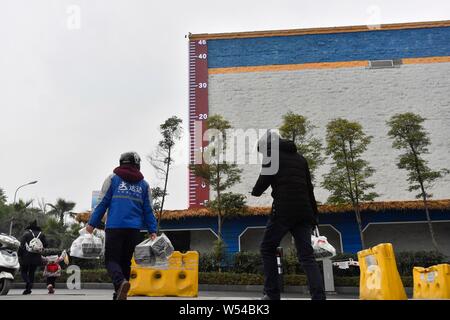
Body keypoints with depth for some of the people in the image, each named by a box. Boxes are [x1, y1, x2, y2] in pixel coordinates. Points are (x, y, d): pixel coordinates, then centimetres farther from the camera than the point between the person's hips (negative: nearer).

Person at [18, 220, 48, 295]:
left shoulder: (26, 233, -4)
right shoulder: (41, 234, 6)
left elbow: (22, 245, -9)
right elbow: (45, 244, 4)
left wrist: (19, 254, -3)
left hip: (26, 257, -3)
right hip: (36, 257, 3)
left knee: (23, 271, 8)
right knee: (32, 272, 12)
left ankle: (28, 282, -18)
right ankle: (28, 289, 9)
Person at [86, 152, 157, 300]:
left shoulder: (113, 179, 6)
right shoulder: (144, 184, 12)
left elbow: (103, 203, 2)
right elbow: (148, 210, 9)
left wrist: (92, 223, 6)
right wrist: (152, 231, 10)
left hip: (114, 227, -2)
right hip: (134, 229, 3)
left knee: (111, 260, 2)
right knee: (125, 262, 14)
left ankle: (120, 282, -25)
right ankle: (119, 294, 14)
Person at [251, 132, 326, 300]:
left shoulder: (272, 155, 5)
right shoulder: (300, 158, 23)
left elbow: (264, 180, -5)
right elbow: (309, 188, 21)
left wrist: (255, 192, 18)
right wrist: (314, 214, 22)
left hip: (283, 211, -5)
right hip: (304, 212, 6)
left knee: (268, 248, 10)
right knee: (307, 255, 4)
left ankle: (272, 294, 5)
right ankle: (319, 296, -9)